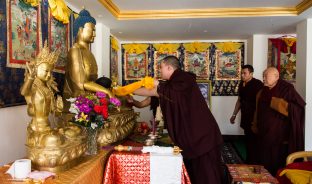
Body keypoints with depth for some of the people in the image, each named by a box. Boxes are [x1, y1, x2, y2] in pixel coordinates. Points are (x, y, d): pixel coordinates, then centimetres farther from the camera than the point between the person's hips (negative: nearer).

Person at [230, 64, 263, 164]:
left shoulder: (258, 84, -13)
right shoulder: (241, 84, 8)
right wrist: (234, 115, 18)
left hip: (254, 118, -6)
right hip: (245, 117, 6)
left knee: (253, 140, 1)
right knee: (248, 139, 14)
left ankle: (253, 162, 16)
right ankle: (249, 161, 27)